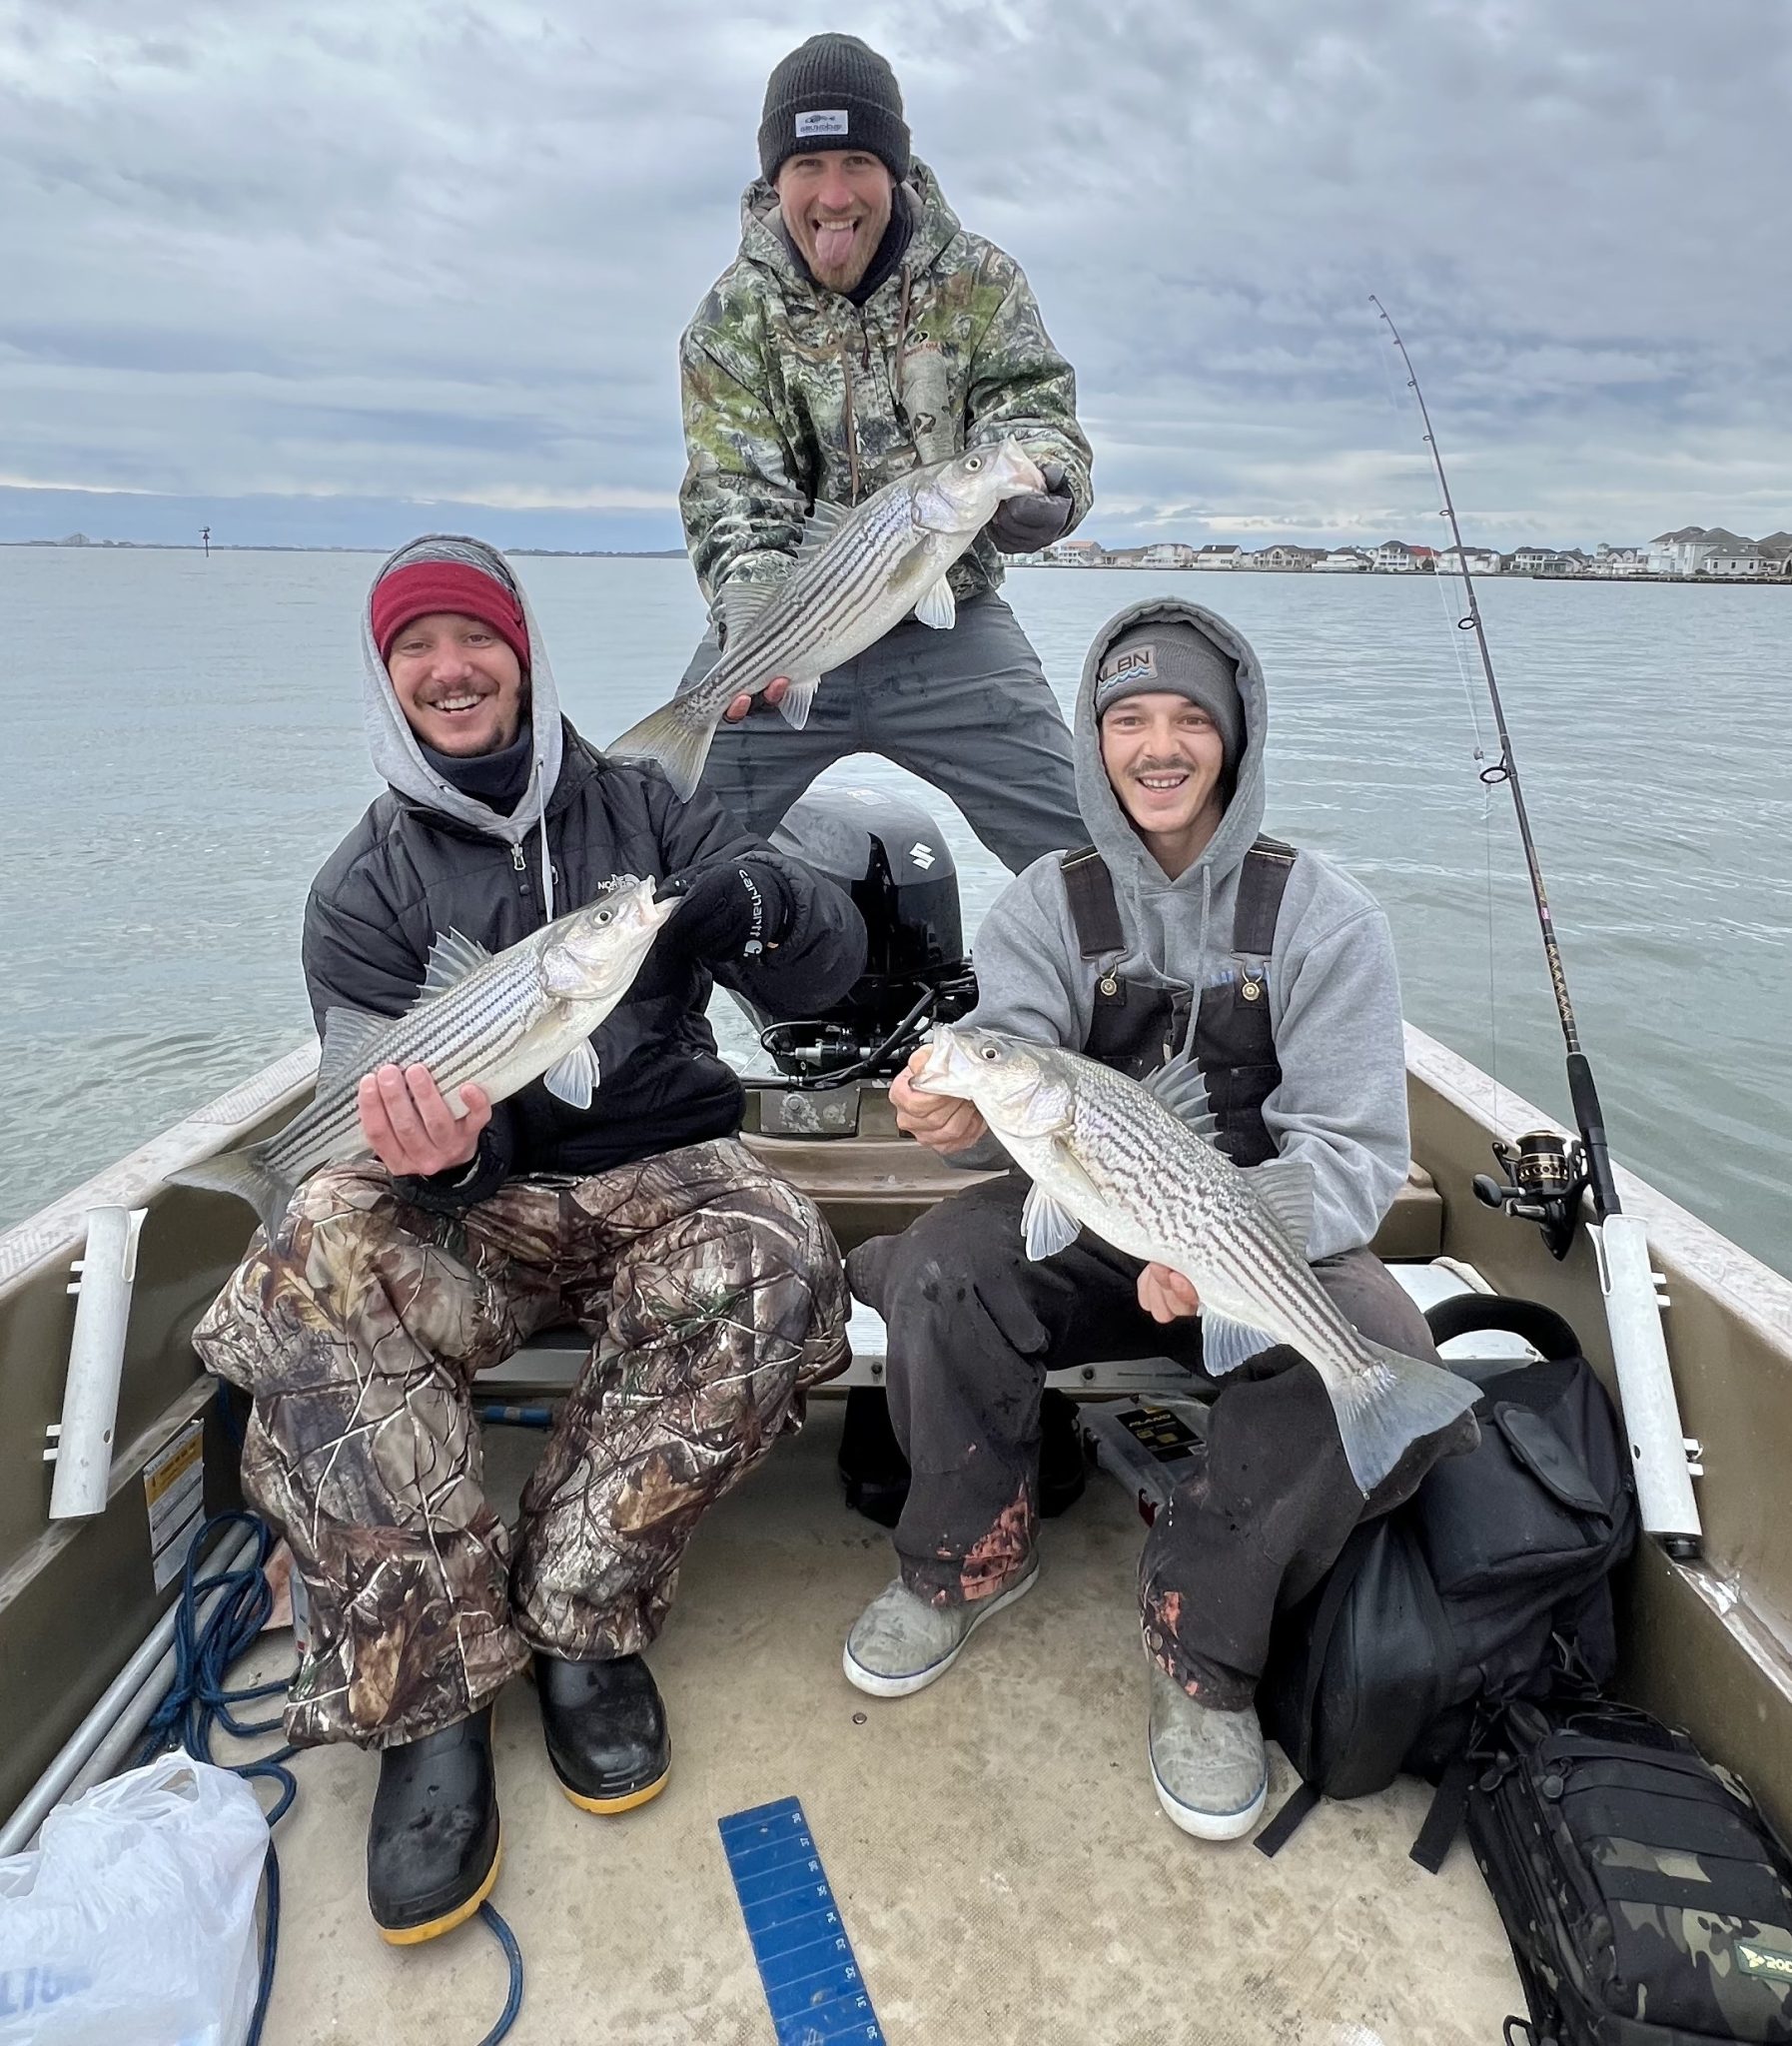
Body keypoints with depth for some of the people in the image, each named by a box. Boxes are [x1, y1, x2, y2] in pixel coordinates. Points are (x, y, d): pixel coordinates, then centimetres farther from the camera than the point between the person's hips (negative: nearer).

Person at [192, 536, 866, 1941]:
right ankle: (431, 1693, -21)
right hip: (476, 1201, 1)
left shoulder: (639, 808, 5)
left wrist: (760, 905, -25)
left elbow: (830, 968, -1)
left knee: (772, 1268, -32)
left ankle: (579, 1618, -15)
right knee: (314, 1263, -30)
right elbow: (395, 1110, -4)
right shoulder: (366, 889, 5)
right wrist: (431, 1150, -29)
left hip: (665, 1171, 0)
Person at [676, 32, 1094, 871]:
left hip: (949, 627, 1)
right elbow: (733, 498, -9)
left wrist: (1037, 489, -33)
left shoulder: (979, 282, 0)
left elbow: (1032, 408, -7)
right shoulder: (730, 319, -2)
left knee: (1093, 859, -7)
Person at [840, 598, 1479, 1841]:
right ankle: (972, 1558, 0)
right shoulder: (1050, 904, 0)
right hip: (1088, 1228, 1)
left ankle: (1204, 1647, -6)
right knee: (934, 1272, -28)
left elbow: (1355, 1146, -12)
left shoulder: (1322, 916, -6)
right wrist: (961, 1112, -38)